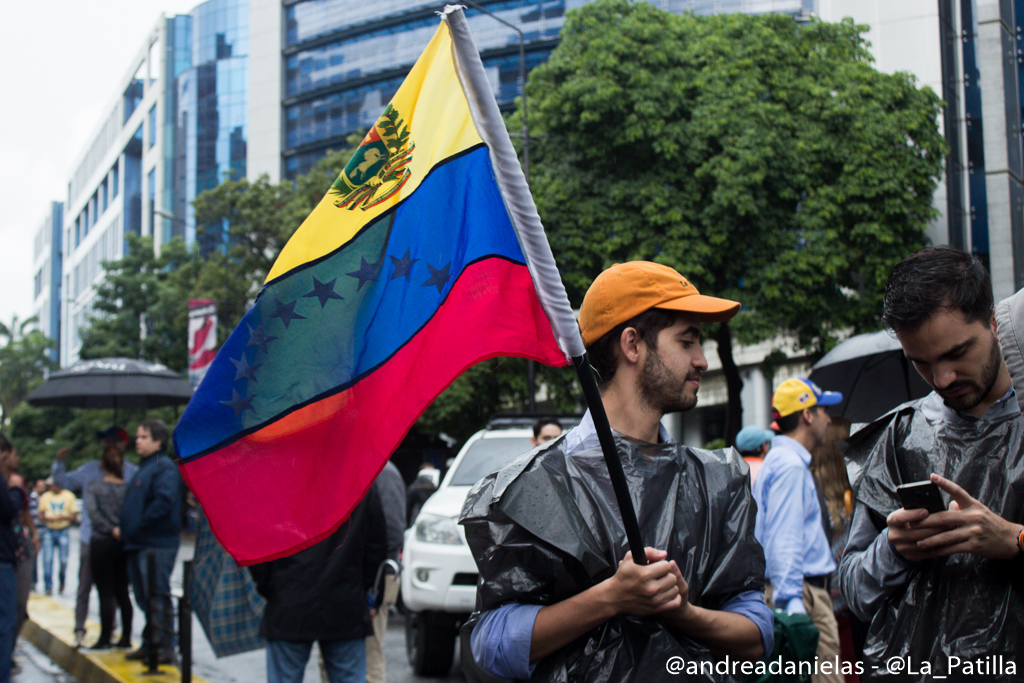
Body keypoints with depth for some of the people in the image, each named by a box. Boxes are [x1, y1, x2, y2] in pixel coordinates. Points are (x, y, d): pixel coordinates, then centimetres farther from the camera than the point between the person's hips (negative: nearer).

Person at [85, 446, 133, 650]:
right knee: (122, 592, 11)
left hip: (102, 543, -3)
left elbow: (93, 511, -17)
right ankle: (126, 637, 13)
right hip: (125, 544, 3)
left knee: (105, 593, 0)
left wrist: (111, 530, -18)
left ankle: (105, 639, 3)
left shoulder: (94, 487, -4)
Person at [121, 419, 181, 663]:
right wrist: (126, 529, 15)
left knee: (157, 597, -8)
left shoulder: (164, 467, -12)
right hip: (139, 546, 10)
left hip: (156, 545, -10)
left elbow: (163, 503, -24)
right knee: (145, 598, 16)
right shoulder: (145, 467, 20)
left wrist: (139, 527, -18)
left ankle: (165, 647, -3)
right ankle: (149, 644, 25)